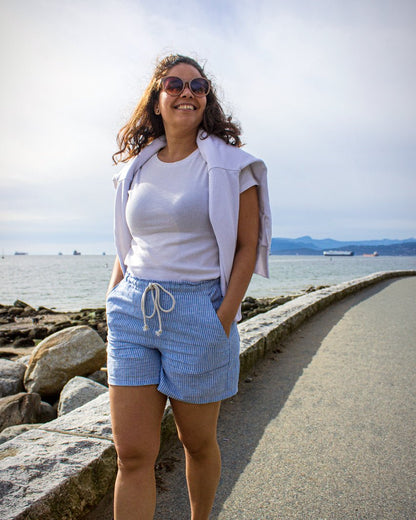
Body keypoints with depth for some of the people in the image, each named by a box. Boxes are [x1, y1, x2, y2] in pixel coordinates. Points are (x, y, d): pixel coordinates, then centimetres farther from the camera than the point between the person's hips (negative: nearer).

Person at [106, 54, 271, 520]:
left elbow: (248, 245, -5)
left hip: (199, 311, -3)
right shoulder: (138, 168, 11)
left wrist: (224, 318, -13)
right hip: (134, 310, 4)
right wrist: (113, 304, 8)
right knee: (132, 455, 3)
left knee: (197, 441, 15)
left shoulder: (229, 164, -2)